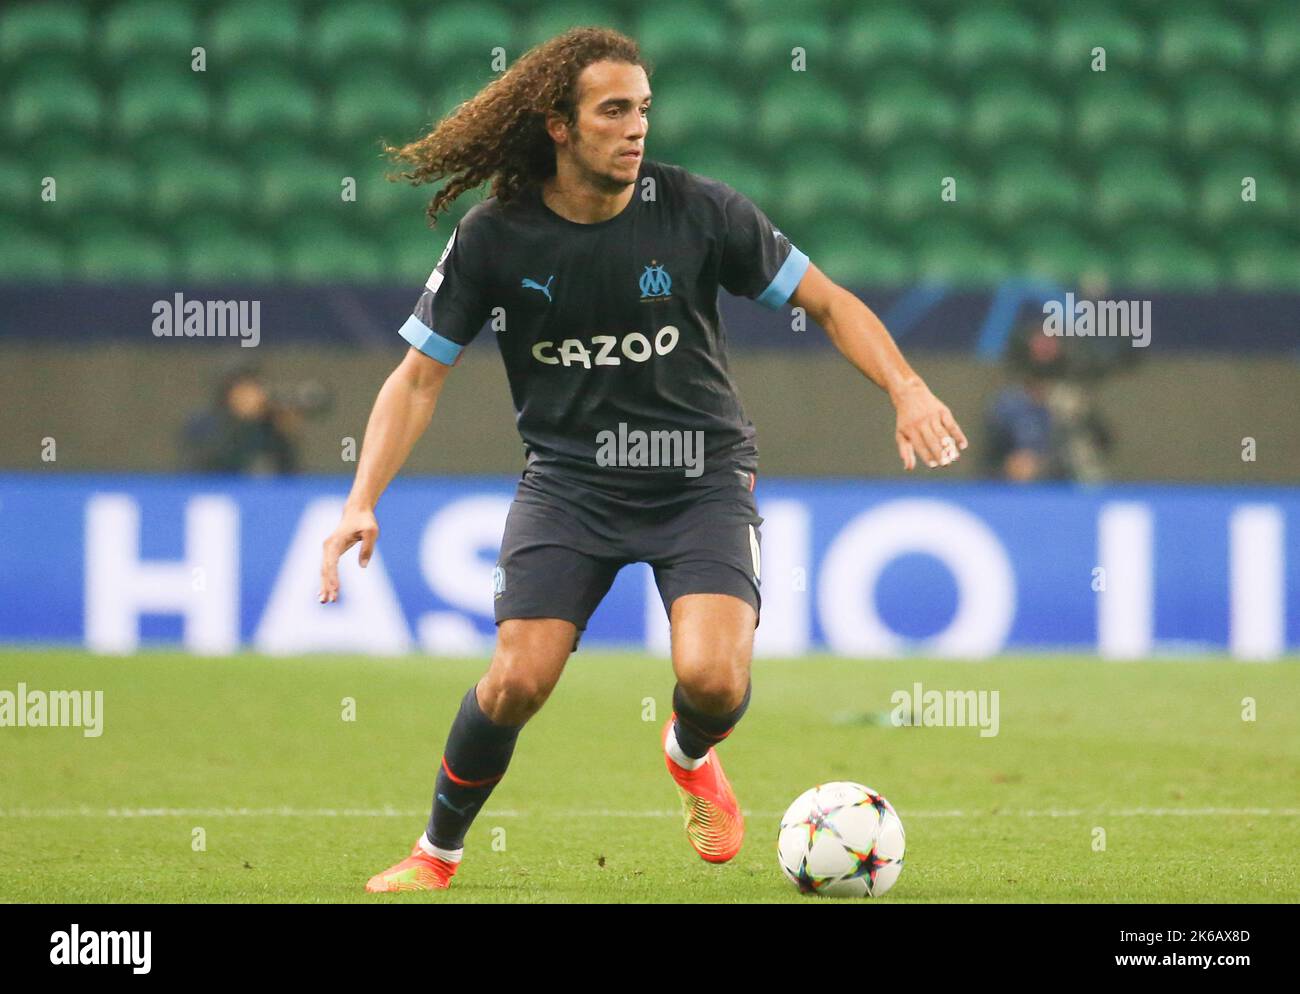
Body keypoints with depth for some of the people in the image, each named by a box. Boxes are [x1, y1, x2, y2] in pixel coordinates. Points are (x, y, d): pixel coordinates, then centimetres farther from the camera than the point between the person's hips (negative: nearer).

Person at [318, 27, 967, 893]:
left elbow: (826, 301, -2)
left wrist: (907, 389, -18)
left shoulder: (696, 209, -11)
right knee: (518, 679, -15)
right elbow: (419, 376, -2)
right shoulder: (495, 237, -9)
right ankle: (438, 853, 12)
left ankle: (691, 756, 18)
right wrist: (362, 504, -12)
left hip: (702, 475, 0)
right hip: (568, 479, 0)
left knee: (713, 679, -21)